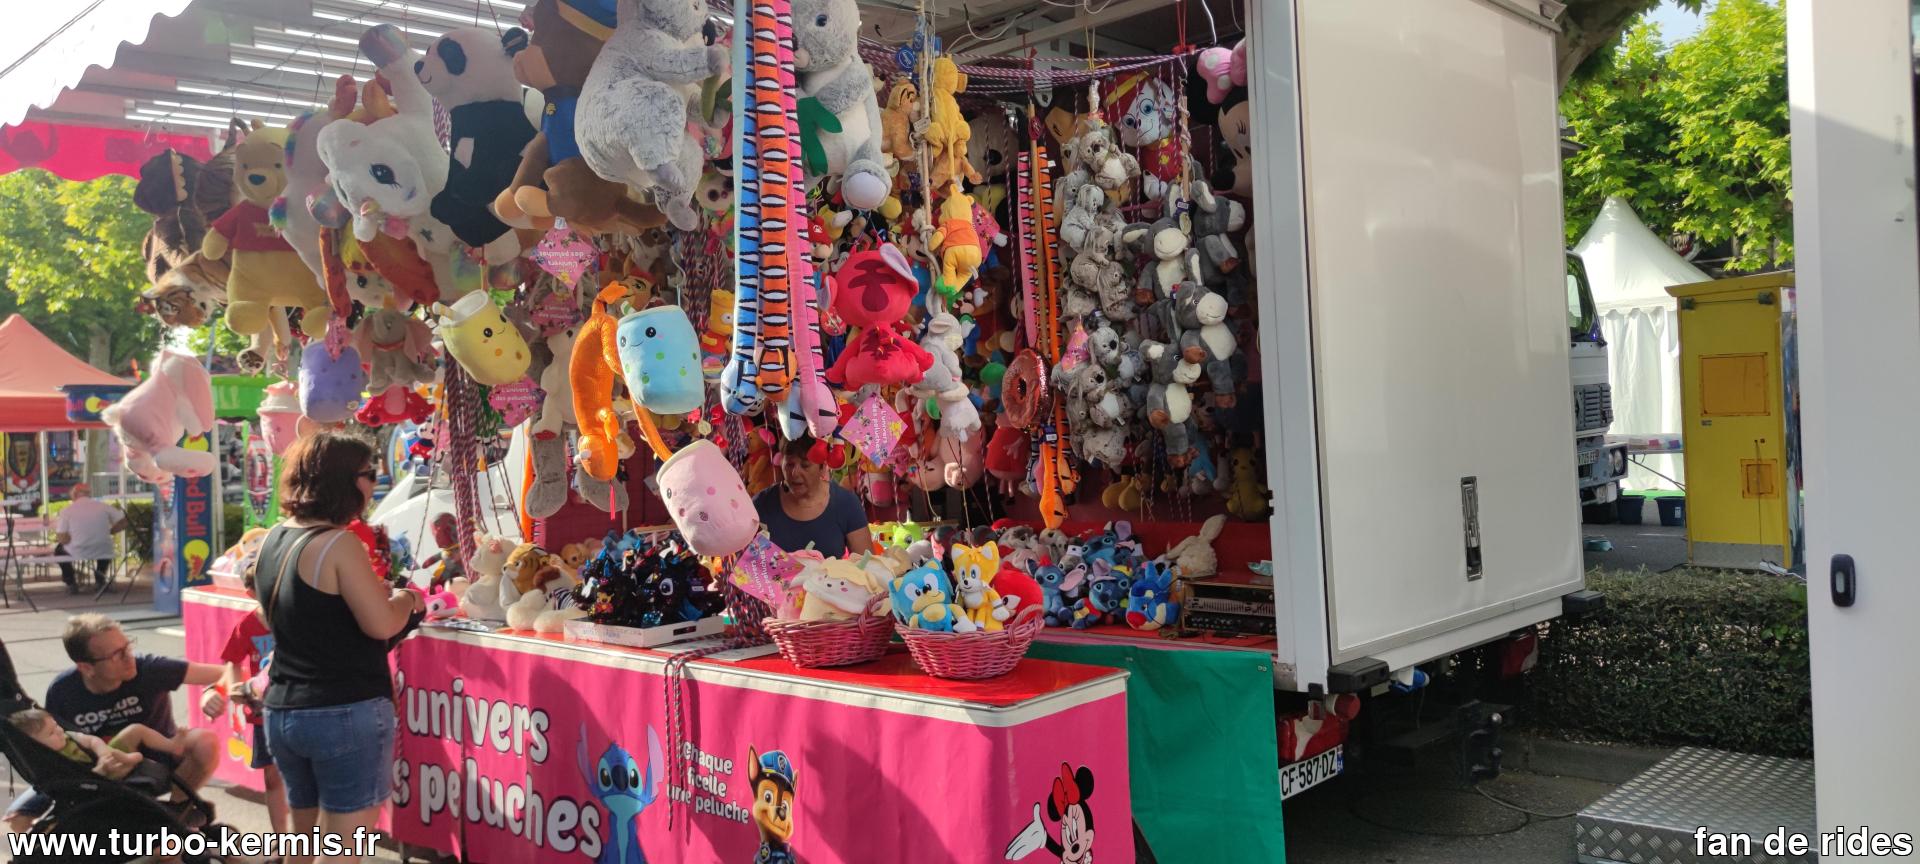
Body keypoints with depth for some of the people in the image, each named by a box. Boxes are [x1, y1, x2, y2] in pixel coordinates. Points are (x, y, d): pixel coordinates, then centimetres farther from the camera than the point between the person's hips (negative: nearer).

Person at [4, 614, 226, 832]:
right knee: (18, 817, -9)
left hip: (157, 759, -2)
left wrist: (211, 693, -52)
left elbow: (222, 674, -30)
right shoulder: (62, 691, -20)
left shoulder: (147, 669, -28)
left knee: (205, 742, -33)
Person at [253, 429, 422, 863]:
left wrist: (373, 593, 19)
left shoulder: (272, 541, 9)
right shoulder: (339, 545, -17)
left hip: (281, 712, 8)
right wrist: (404, 599, -1)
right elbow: (381, 625, -21)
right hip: (346, 713, -8)